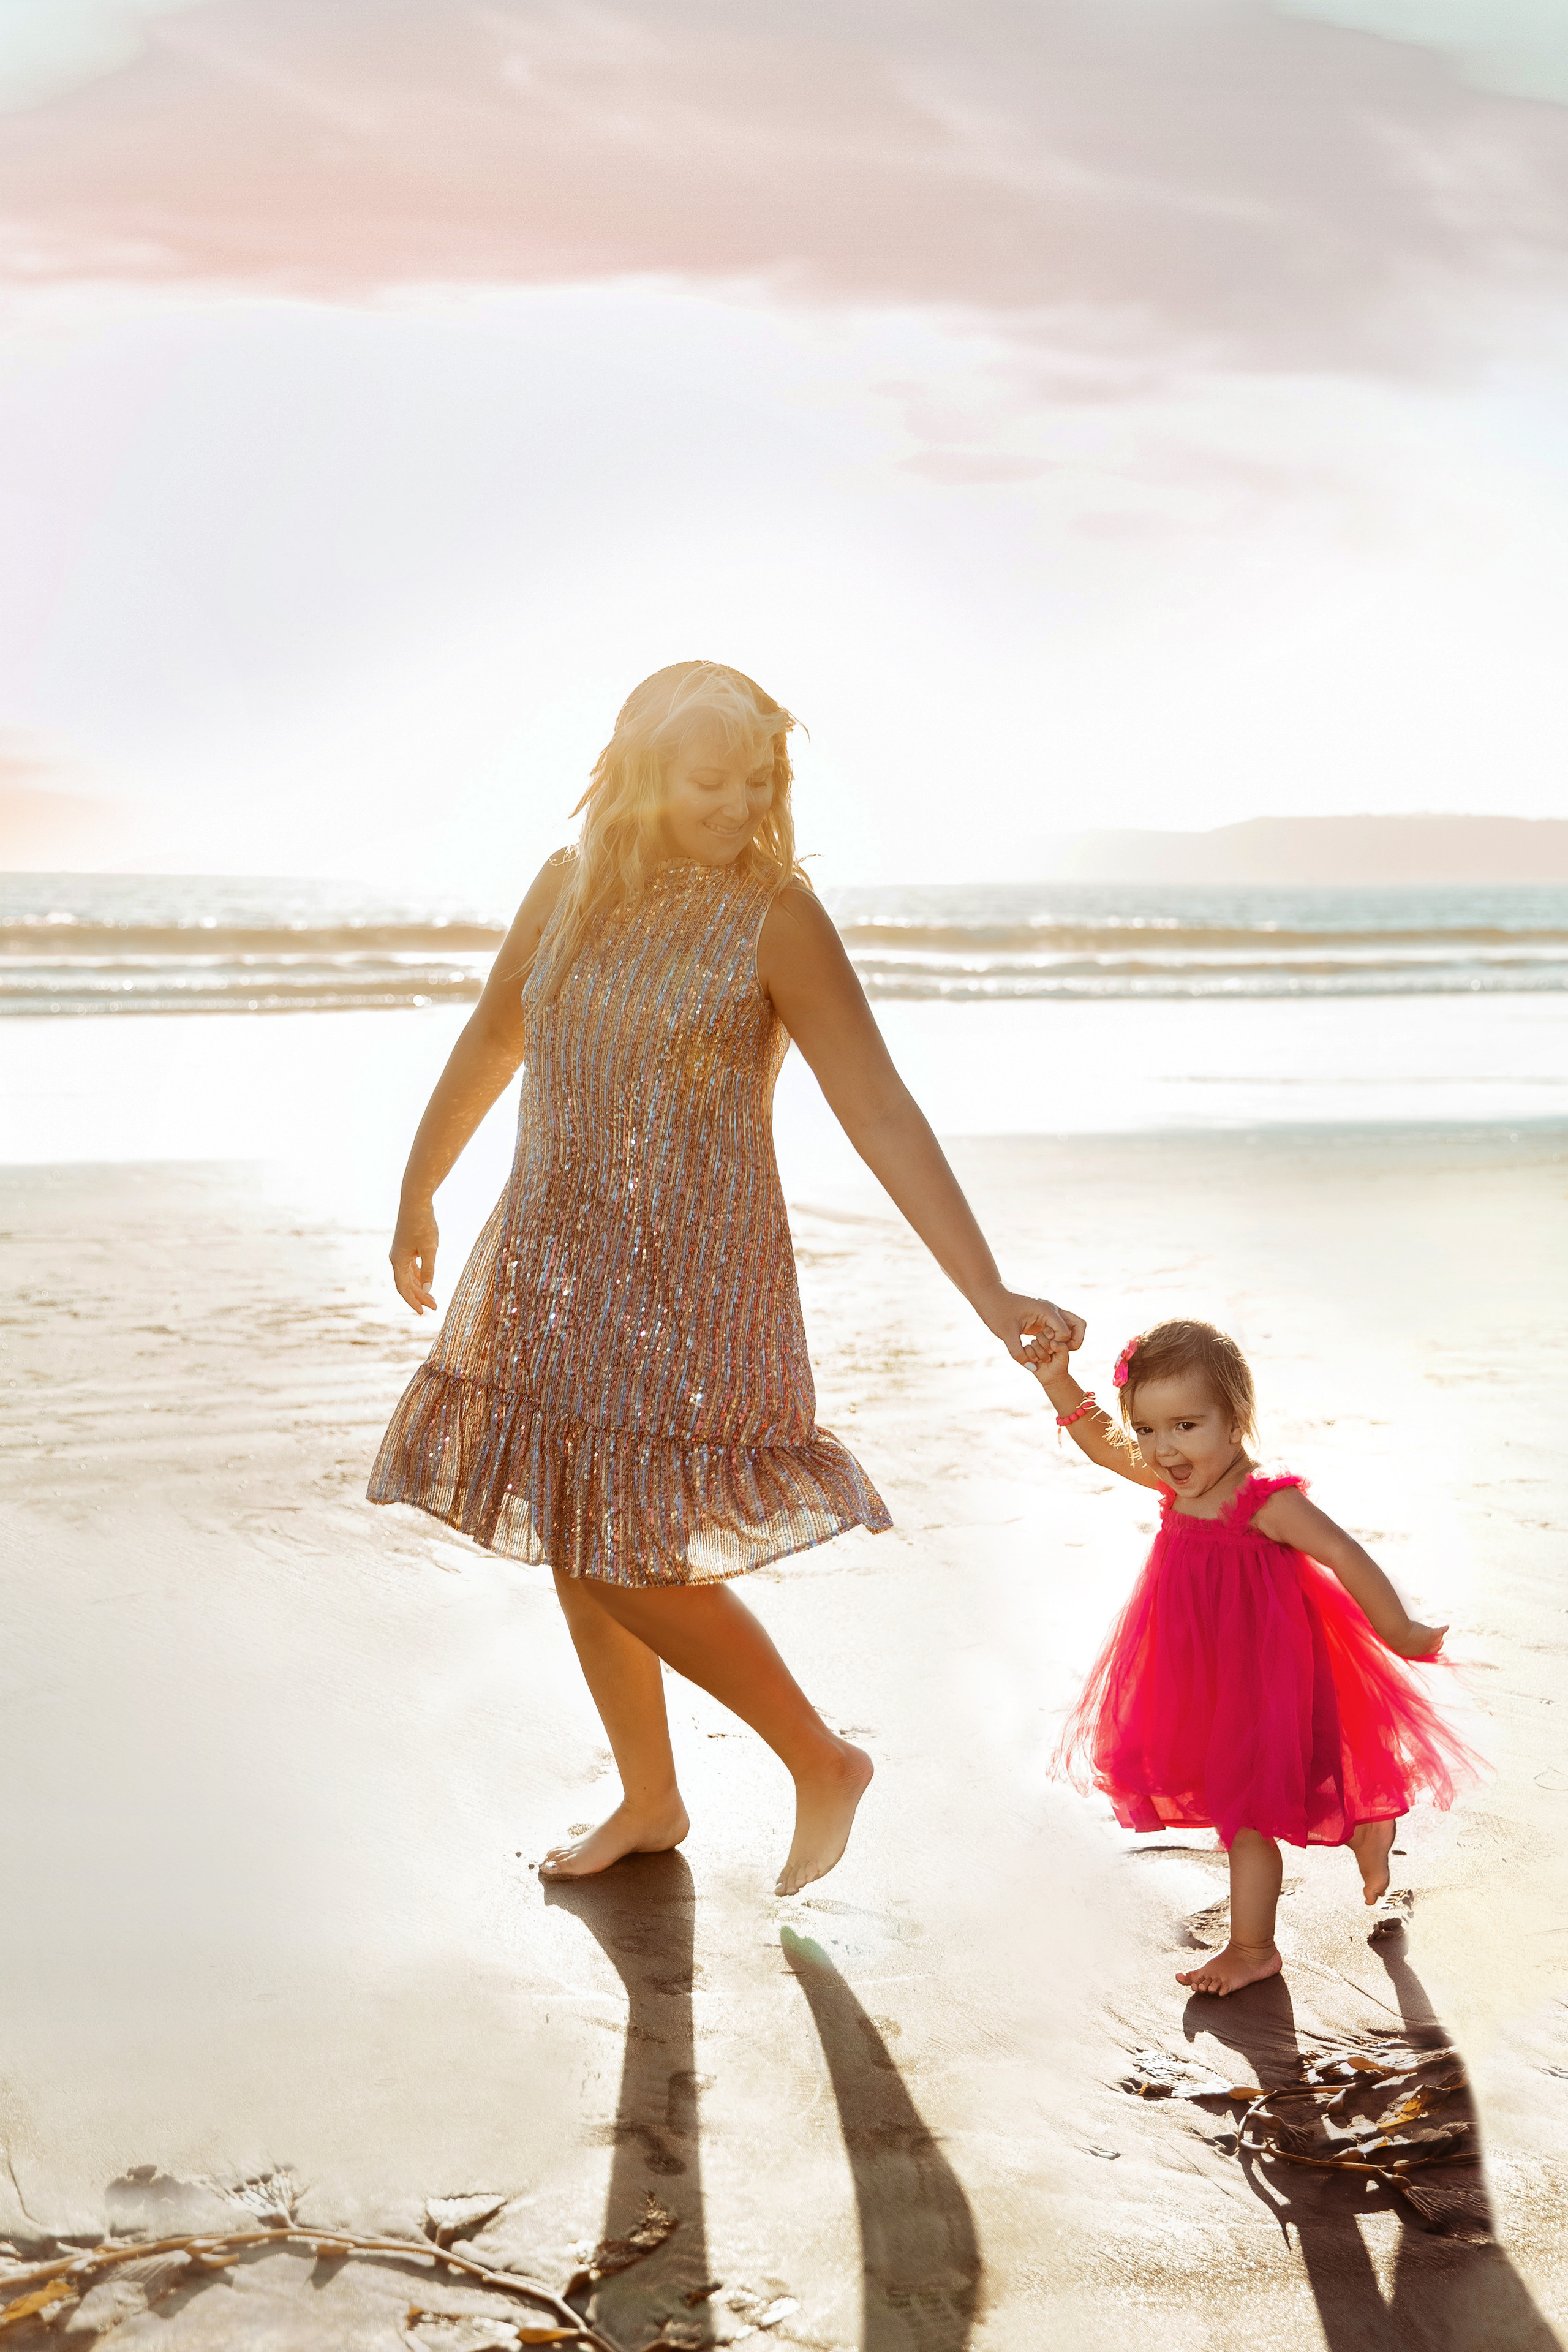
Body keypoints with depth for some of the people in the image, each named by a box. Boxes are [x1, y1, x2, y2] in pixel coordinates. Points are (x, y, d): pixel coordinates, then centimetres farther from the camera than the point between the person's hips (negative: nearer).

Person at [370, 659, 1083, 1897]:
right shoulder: (571, 884, 2)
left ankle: (824, 1763, 16)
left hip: (687, 1278, -6)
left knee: (633, 1560, -6)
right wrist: (418, 1194, 27)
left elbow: (885, 1117, -16)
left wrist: (992, 1295, -22)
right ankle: (650, 1802, 33)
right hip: (554, 1261, 6)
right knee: (575, 1541, 13)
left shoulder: (777, 919, -13)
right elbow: (493, 1038, 17)